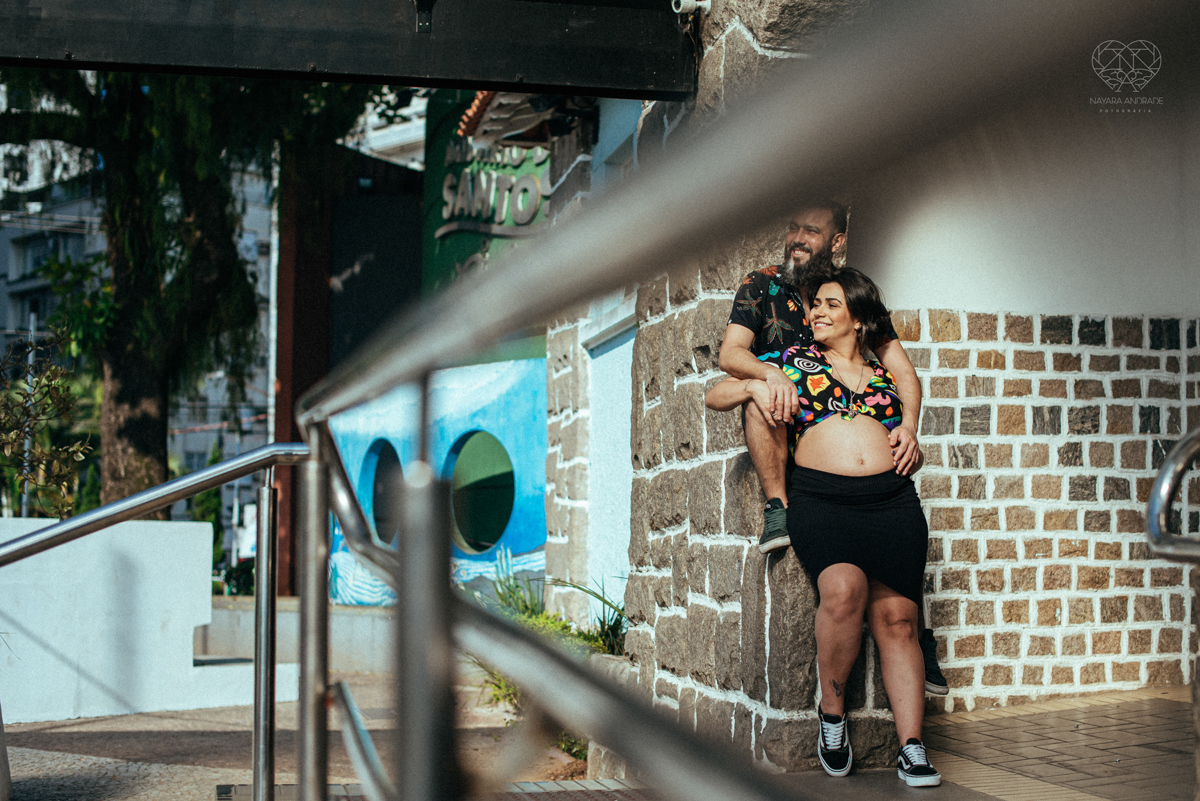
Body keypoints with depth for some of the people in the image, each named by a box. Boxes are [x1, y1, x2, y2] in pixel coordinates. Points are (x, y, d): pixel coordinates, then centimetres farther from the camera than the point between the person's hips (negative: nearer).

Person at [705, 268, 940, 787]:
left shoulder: (882, 375, 23)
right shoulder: (794, 361, 17)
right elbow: (714, 396, 18)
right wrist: (752, 386, -2)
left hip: (892, 501, 3)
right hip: (820, 500, -3)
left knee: (896, 617, -7)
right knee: (844, 586, -30)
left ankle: (911, 748, -5)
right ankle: (831, 709, -11)